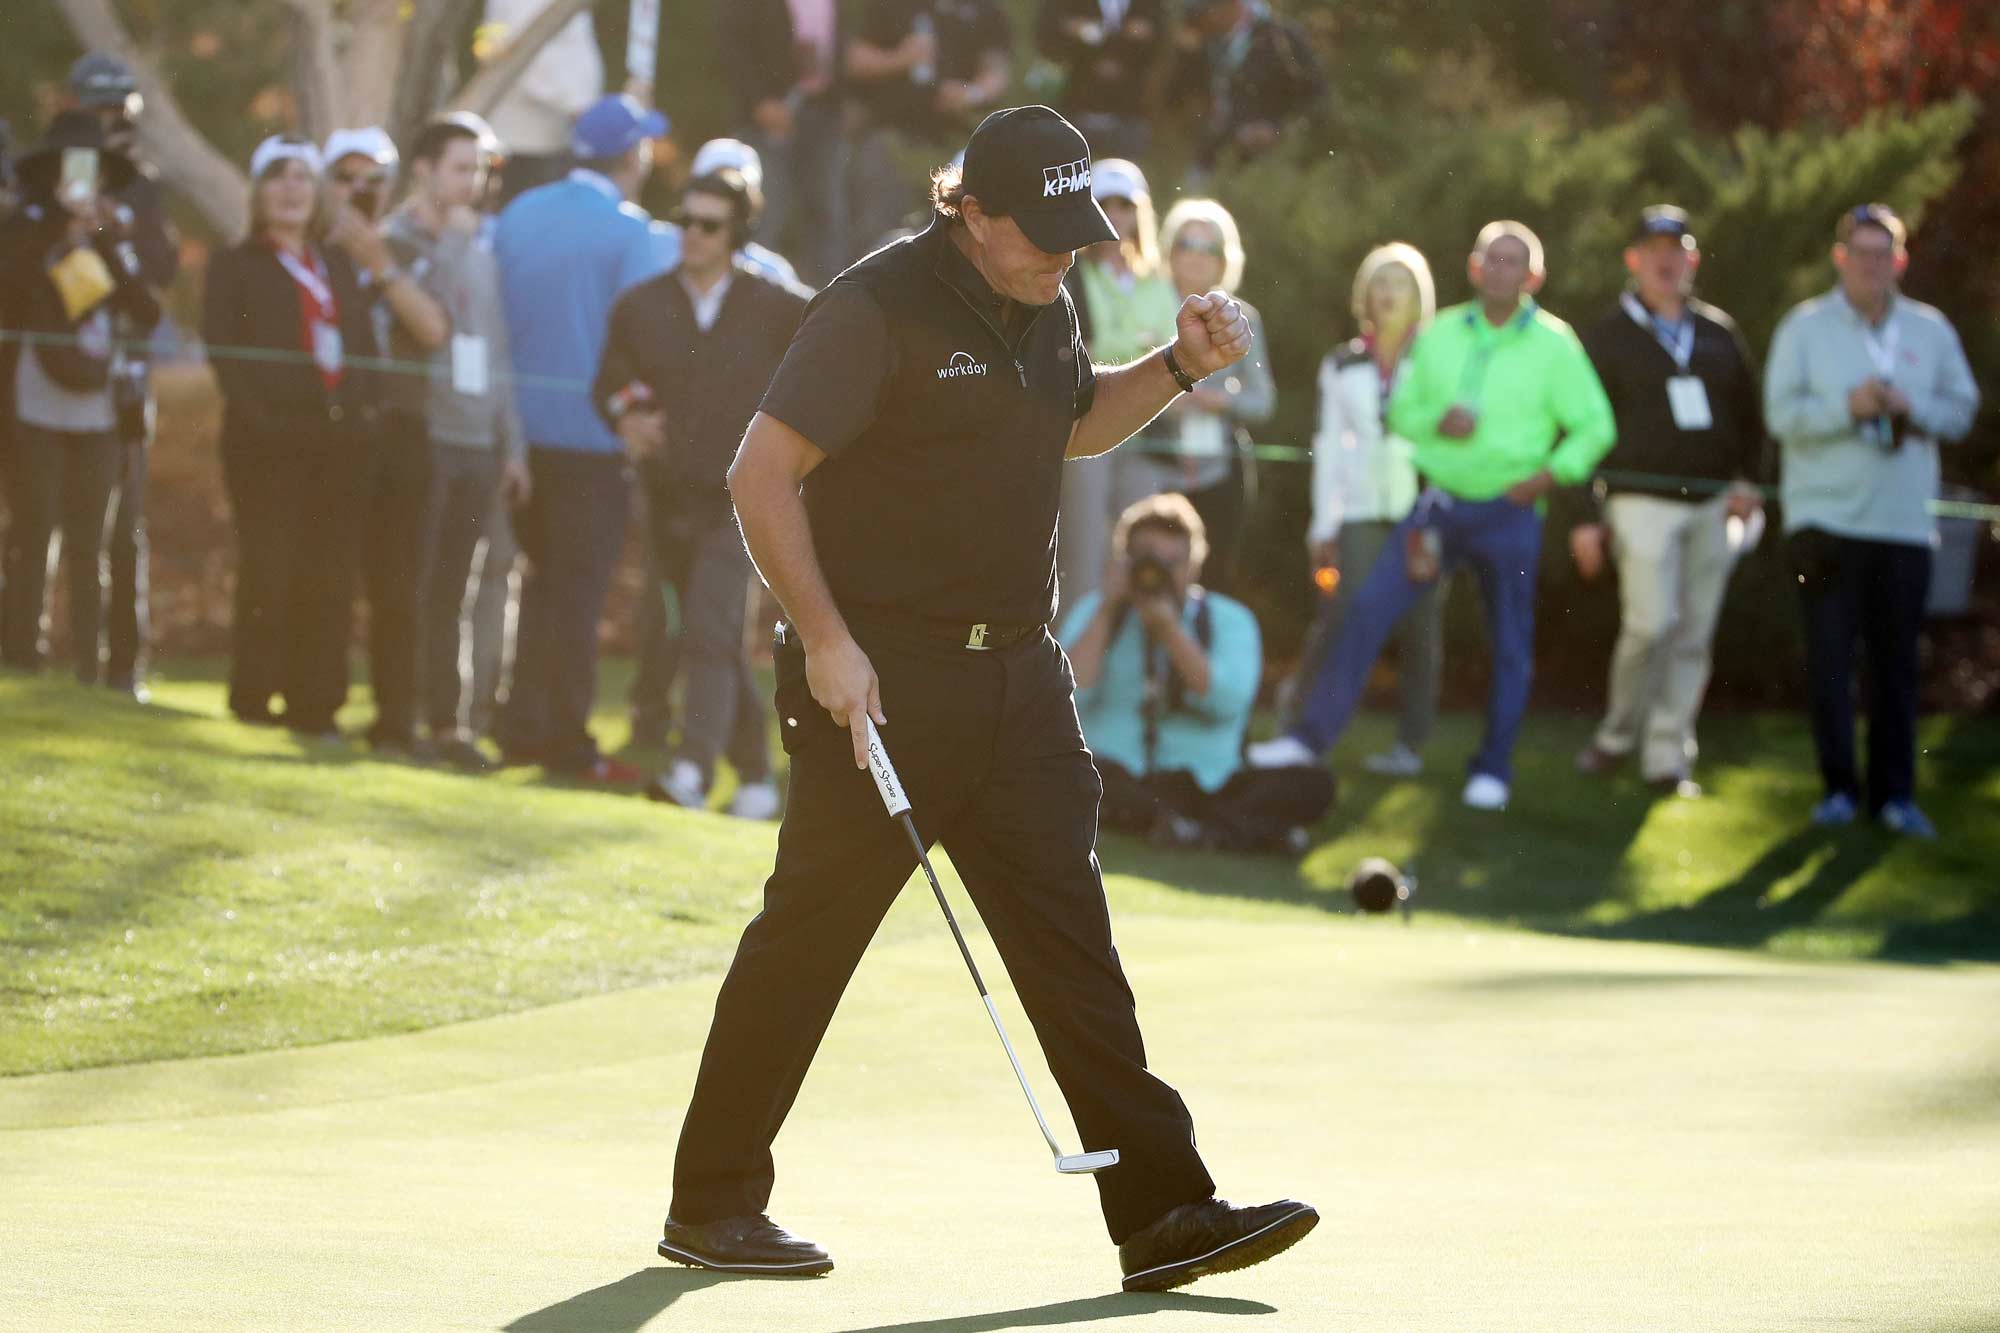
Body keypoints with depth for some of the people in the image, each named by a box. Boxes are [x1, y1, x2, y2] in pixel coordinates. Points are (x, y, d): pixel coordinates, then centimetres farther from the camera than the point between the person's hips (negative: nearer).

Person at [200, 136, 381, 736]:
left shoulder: (338, 265, 21)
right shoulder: (235, 265, 7)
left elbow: (365, 344, 17)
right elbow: (223, 348, -3)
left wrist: (367, 408, 2)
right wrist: (254, 412, -14)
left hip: (340, 438, 4)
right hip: (269, 441, -4)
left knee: (330, 576, 1)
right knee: (269, 571, -7)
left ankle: (316, 699, 5)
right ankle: (253, 696, 0)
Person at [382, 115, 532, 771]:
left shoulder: (481, 253, 19)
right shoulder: (395, 242, -1)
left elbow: (499, 353, 21)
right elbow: (430, 315, -18)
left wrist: (512, 444, 17)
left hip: (477, 445, 6)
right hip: (419, 438, -6)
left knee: (451, 595, 7)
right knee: (413, 588, -5)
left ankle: (448, 721, 8)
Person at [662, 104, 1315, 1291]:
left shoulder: (1045, 308, 10)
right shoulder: (879, 307, -14)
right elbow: (762, 473, -16)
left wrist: (1180, 367, 13)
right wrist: (825, 639, -20)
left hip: (1018, 671, 7)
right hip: (884, 679, -7)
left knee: (1073, 940, 2)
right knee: (807, 939, 3)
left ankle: (1164, 1212, -1)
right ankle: (712, 1204, 15)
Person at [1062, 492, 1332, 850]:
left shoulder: (1229, 620, 10)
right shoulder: (1095, 614, 12)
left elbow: (1227, 701, -9)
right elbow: (1069, 695, -6)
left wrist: (1170, 629, -14)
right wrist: (1106, 611, -6)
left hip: (1204, 783, 1)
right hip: (1118, 778, 0)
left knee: (1315, 784, -22)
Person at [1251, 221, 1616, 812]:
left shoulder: (1553, 346, -2)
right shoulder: (1441, 336, 7)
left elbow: (1595, 426, 0)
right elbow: (1402, 410, 12)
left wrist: (1552, 474, -12)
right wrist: (1437, 421, -9)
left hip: (1510, 511, -2)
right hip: (1441, 500, 2)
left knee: (1511, 644, 3)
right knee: (1368, 610, -6)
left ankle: (1492, 770, 15)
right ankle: (1312, 735, 0)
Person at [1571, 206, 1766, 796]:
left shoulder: (1718, 333, 14)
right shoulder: (1608, 336, 4)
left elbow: (1749, 415, 18)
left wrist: (1747, 482, 2)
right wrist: (1586, 518, -3)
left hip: (1713, 503, 4)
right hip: (1643, 499, -4)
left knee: (1693, 636, 2)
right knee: (1652, 622, -16)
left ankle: (1667, 756, 7)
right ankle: (1617, 734, 4)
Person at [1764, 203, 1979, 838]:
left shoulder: (1930, 331, 10)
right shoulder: (1805, 328, 3)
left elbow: (1961, 406, 9)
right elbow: (1782, 412, -5)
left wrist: (1912, 409, -10)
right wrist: (1848, 407, -19)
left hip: (1905, 519, 2)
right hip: (1825, 517, -2)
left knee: (1897, 659, 3)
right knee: (1828, 655, -3)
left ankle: (1895, 792, 9)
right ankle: (1839, 788, 4)